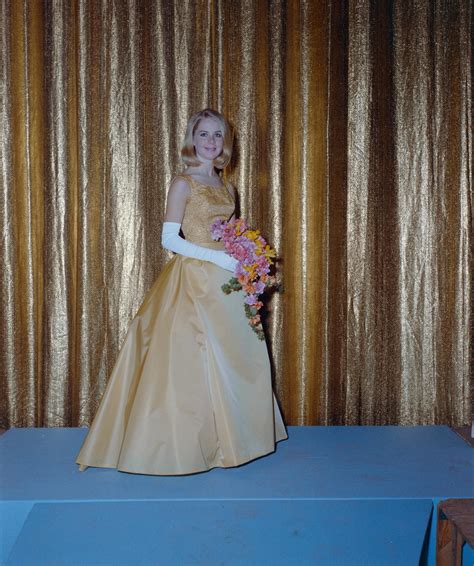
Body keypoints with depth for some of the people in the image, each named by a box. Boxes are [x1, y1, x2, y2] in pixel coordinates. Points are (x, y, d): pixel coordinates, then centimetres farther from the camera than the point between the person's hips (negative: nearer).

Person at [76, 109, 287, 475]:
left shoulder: (226, 188, 14)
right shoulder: (183, 183, -6)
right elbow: (169, 239, -12)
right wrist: (217, 257, -17)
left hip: (226, 280, 7)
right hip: (195, 280, -7)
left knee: (234, 357, 9)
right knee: (195, 359, -3)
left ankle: (228, 438, 23)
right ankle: (188, 444, 10)